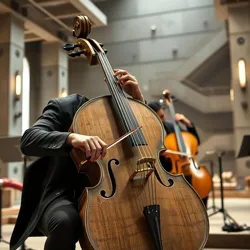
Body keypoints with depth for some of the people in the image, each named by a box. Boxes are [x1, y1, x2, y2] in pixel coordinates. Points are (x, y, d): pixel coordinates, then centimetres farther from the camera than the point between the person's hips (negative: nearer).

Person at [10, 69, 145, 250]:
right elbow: (29, 140, -20)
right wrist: (70, 137, -40)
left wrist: (138, 99, -10)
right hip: (63, 196, -3)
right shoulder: (64, 107, -3)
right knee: (64, 221, -37)